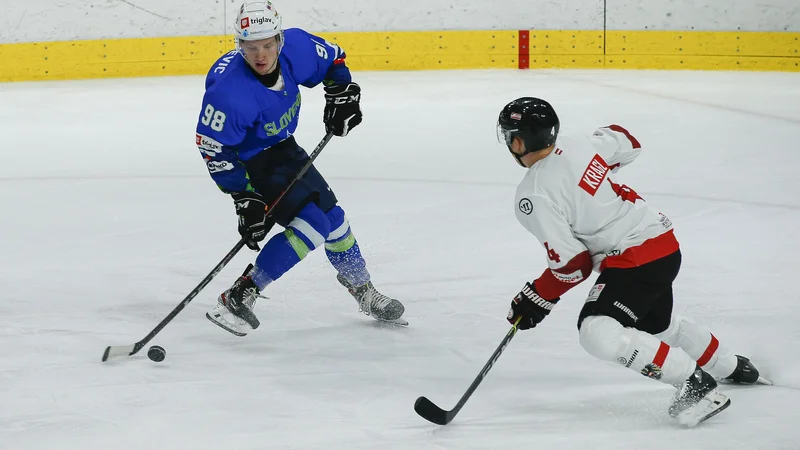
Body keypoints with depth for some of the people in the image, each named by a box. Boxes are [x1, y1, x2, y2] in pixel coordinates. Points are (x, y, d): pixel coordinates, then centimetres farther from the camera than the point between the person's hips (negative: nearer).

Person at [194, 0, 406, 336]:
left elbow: (333, 59, 4)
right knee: (312, 224, -18)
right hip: (249, 163, -7)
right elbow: (213, 148, -26)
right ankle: (238, 297, -16)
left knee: (332, 216, 17)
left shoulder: (296, 47, -19)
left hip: (282, 148, 7)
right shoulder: (230, 91, -36)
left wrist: (341, 94, -10)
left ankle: (363, 291, 39)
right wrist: (244, 198, -27)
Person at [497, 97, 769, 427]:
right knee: (658, 325, 32)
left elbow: (572, 264, -17)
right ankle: (733, 368, 53)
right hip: (664, 243, 10)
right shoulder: (577, 145, -1)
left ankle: (696, 384, -13)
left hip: (635, 259, -10)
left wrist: (536, 300, -3)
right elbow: (626, 143, 19)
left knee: (598, 333, -20)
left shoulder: (533, 197, -21)